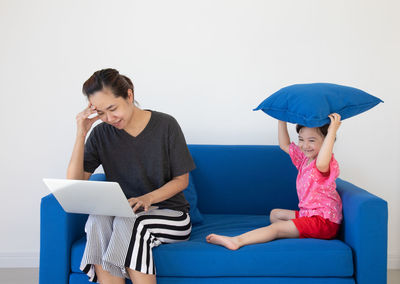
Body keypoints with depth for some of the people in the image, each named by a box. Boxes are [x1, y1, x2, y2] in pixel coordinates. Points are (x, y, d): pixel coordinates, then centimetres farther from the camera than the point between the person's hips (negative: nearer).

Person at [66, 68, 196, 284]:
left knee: (128, 222, -34)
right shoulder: (101, 133, 2)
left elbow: (182, 180, -1)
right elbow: (74, 183, -5)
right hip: (122, 214, 2)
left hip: (170, 214, -2)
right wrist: (81, 134, -13)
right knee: (97, 220, -32)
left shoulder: (165, 125, -5)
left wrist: (148, 198, -19)